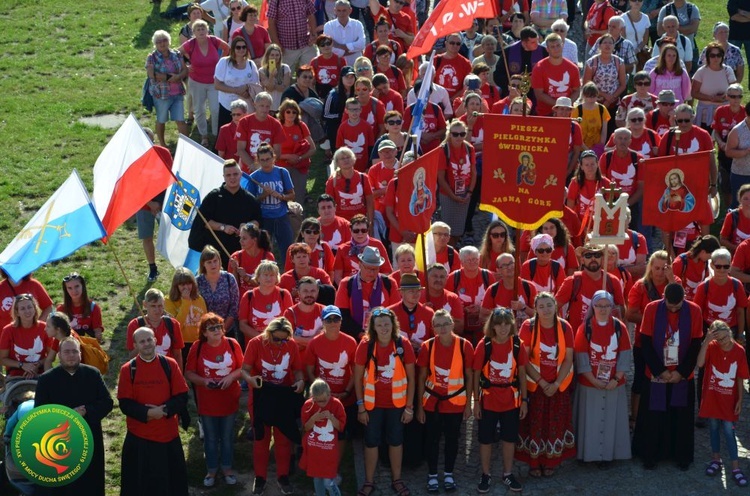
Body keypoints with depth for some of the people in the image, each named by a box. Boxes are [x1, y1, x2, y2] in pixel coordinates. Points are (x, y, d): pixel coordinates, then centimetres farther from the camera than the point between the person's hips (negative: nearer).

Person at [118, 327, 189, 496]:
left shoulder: (170, 364, -1)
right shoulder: (128, 369, -3)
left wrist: (164, 409, -19)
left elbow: (182, 397, -2)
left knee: (172, 480, 10)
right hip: (138, 436, -1)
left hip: (168, 433, 1)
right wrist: (148, 413, -20)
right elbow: (125, 404, -7)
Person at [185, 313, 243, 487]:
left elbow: (242, 368, -1)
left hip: (229, 400, 1)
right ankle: (211, 470, 28)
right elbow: (189, 373, -4)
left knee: (227, 436, 14)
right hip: (207, 401, 0)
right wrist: (203, 381, -21)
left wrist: (231, 377, -20)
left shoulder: (232, 344, -7)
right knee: (210, 438, 12)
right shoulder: (197, 348, -8)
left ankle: (227, 468, 31)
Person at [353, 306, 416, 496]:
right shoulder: (365, 345, -12)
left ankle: (397, 479, 29)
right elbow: (358, 378, -5)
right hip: (372, 404, -1)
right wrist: (360, 406, -6)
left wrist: (409, 407, -3)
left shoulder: (403, 345, -10)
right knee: (371, 442, 10)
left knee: (396, 441, 14)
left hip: (397, 404, 1)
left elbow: (411, 378, -3)